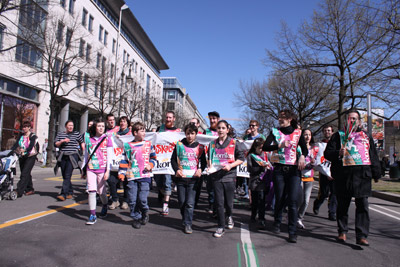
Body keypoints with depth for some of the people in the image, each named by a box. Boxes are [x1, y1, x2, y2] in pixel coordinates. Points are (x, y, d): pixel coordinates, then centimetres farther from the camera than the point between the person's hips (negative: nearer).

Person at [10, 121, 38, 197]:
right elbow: (16, 144, 3)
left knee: (25, 173, -13)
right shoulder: (21, 135, 13)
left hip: (30, 156, -6)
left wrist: (25, 150, -36)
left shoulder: (33, 136, -4)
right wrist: (11, 151, -15)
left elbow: (31, 146, -17)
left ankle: (19, 191, -17)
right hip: (22, 157, 6)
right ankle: (30, 189, 20)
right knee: (26, 174, 9)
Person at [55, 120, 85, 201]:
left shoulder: (76, 134, 6)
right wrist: (62, 141, -10)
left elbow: (82, 142, 17)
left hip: (72, 157, -4)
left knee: (67, 176, -13)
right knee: (64, 176, 7)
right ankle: (70, 192, 21)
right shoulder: (60, 134, 13)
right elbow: (56, 144, 7)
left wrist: (84, 151, 6)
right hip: (62, 157, 4)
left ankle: (63, 194, -16)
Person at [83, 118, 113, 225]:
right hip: (90, 168, 2)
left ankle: (104, 207, 35)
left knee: (101, 191, 6)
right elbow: (86, 155, 15)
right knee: (91, 191, -6)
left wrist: (107, 170, -8)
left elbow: (109, 156, -2)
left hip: (102, 169, -2)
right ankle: (92, 215, 2)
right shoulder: (89, 139, 8)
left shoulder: (107, 139, 0)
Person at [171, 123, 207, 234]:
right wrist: (176, 169, -8)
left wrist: (200, 169, -7)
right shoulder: (179, 145, 4)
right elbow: (173, 159, 7)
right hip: (180, 178, 1)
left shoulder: (200, 147, 5)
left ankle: (187, 224, 5)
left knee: (190, 203, -6)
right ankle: (185, 219, 28)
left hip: (193, 178, -1)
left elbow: (203, 161, 13)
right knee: (182, 202, 8)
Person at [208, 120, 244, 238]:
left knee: (229, 202, 7)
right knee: (219, 202, 0)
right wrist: (209, 164, -3)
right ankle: (221, 227, 13)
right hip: (216, 176, 2)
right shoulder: (212, 144, 8)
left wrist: (230, 165, -13)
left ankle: (229, 216, 40)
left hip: (229, 176, -1)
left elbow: (241, 158, 0)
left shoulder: (233, 143, 1)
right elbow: (210, 158, 18)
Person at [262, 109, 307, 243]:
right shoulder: (275, 132, 5)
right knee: (279, 199, 7)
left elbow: (305, 149, 7)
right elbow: (265, 147, -7)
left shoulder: (298, 132, 8)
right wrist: (280, 145, -21)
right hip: (279, 169, 0)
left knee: (293, 201, -7)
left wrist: (302, 156, -15)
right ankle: (277, 224, 30)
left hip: (294, 170, 0)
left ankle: (293, 232, 0)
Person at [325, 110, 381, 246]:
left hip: (363, 175, 1)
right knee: (342, 204, 6)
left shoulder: (366, 136, 18)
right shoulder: (339, 135, 11)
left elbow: (374, 156, 20)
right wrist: (338, 153, -15)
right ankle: (342, 231, 21)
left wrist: (376, 174, 14)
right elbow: (327, 153, 5)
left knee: (363, 205, -3)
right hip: (344, 175, -1)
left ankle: (362, 235, 1)